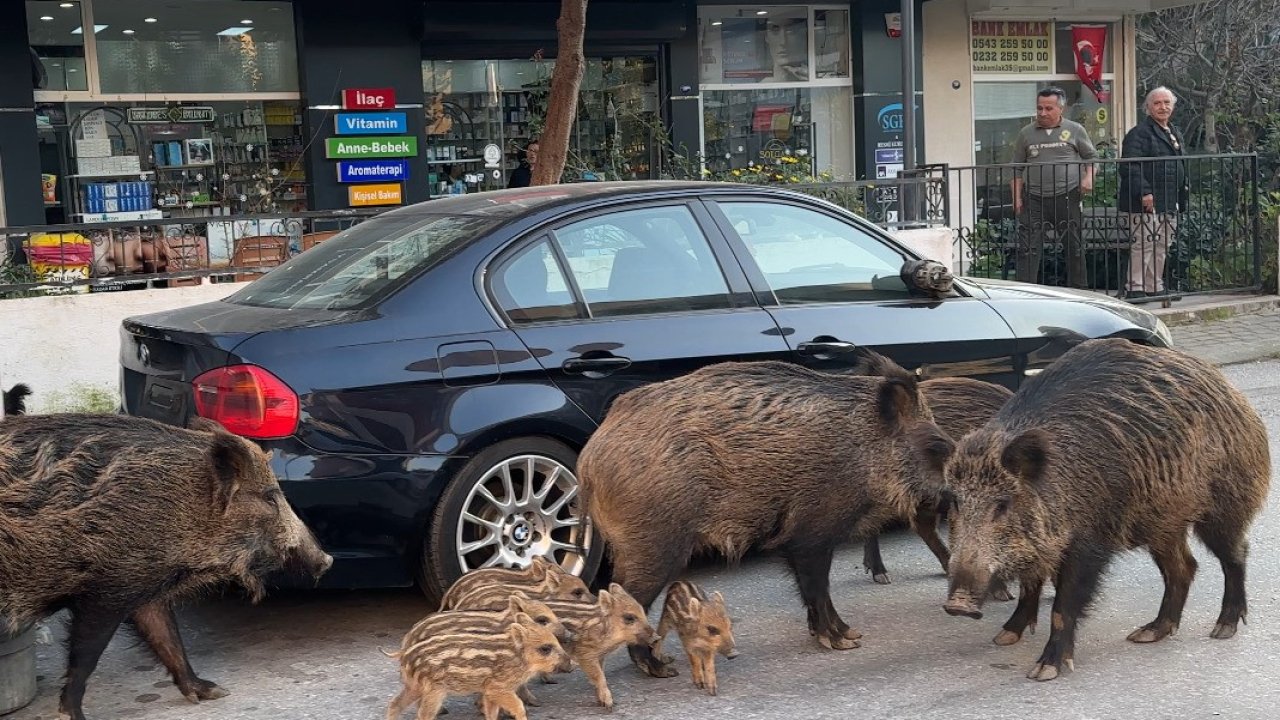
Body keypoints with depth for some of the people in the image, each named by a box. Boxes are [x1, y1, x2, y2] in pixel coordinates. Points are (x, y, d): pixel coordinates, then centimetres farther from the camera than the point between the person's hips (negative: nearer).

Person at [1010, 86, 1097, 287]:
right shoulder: (1026, 134, 10)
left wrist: (1088, 177, -6)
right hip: (1034, 199, 0)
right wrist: (1017, 197, 4)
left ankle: (1078, 290, 18)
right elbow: (1018, 169, 12)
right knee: (1028, 248, -6)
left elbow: (1091, 157, 12)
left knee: (1074, 246, 7)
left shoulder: (1075, 130, 7)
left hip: (1066, 197, 0)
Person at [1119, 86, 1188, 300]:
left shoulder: (1175, 133, 20)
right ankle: (1135, 288, -5)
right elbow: (1130, 167, -18)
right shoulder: (1139, 133, -9)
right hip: (1147, 201, -9)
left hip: (1169, 202, 9)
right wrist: (1144, 192, -24)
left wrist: (1184, 192, 19)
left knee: (1162, 245, 11)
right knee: (1144, 243, -10)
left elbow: (1181, 167, 29)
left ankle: (1155, 287, 19)